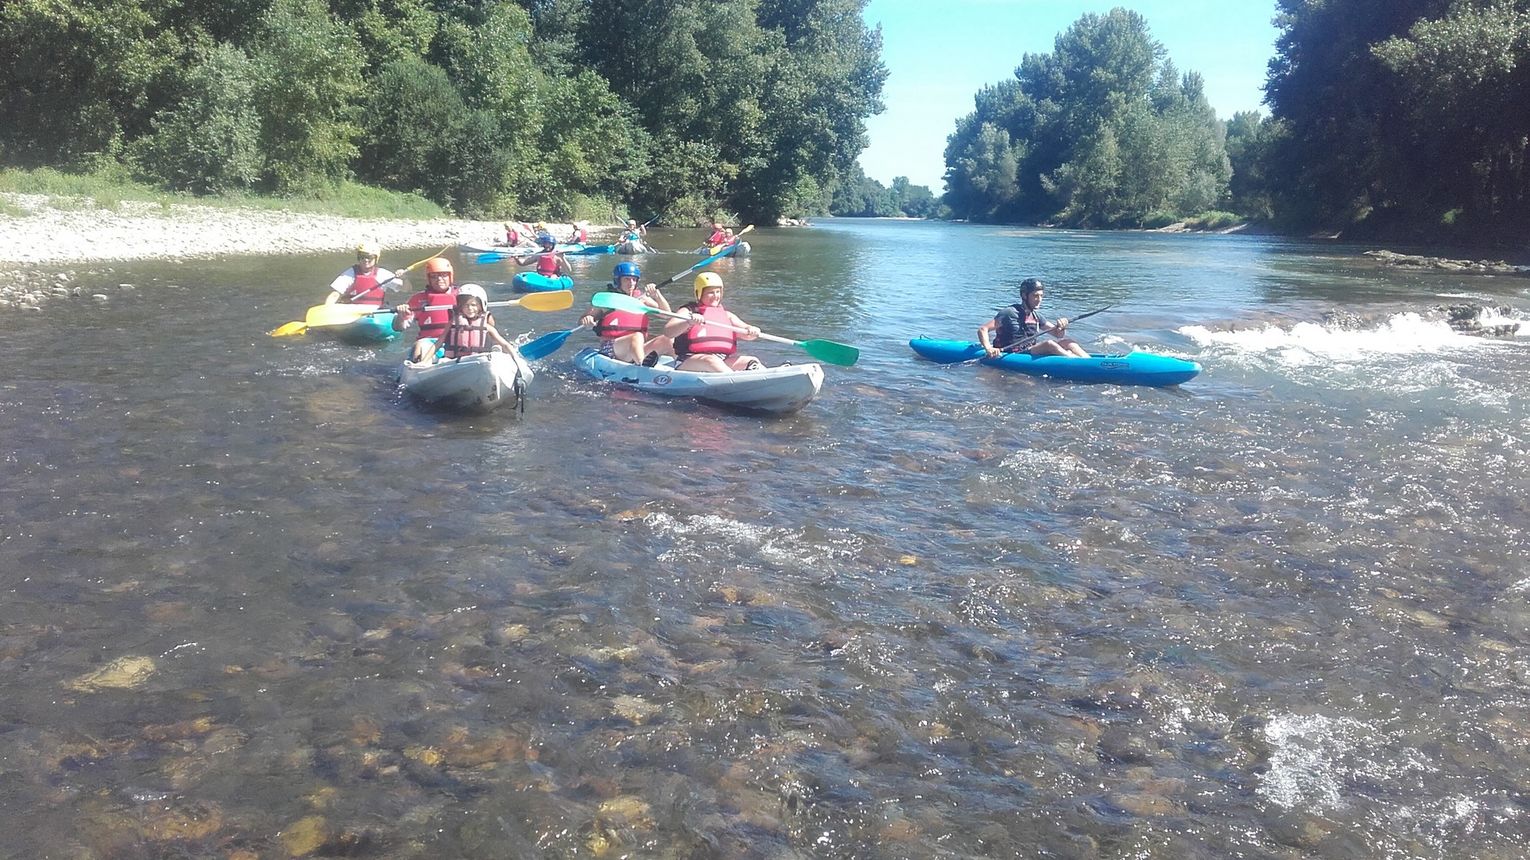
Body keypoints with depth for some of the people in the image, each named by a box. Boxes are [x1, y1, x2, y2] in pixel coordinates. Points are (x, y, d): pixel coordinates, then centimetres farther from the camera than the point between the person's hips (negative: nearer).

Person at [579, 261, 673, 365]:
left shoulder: (641, 298, 14)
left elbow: (667, 313, 9)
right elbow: (581, 322, 8)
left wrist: (657, 295, -6)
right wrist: (586, 320, -16)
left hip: (639, 349, 4)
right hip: (610, 350, -4)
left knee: (666, 340, -19)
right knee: (637, 337, -34)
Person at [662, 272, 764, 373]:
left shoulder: (726, 314, 21)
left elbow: (747, 334, 14)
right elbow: (668, 332, -9)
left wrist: (752, 331, -11)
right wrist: (688, 322, -27)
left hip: (725, 360, 5)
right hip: (691, 362, -5)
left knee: (752, 361, -15)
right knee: (712, 361, -36)